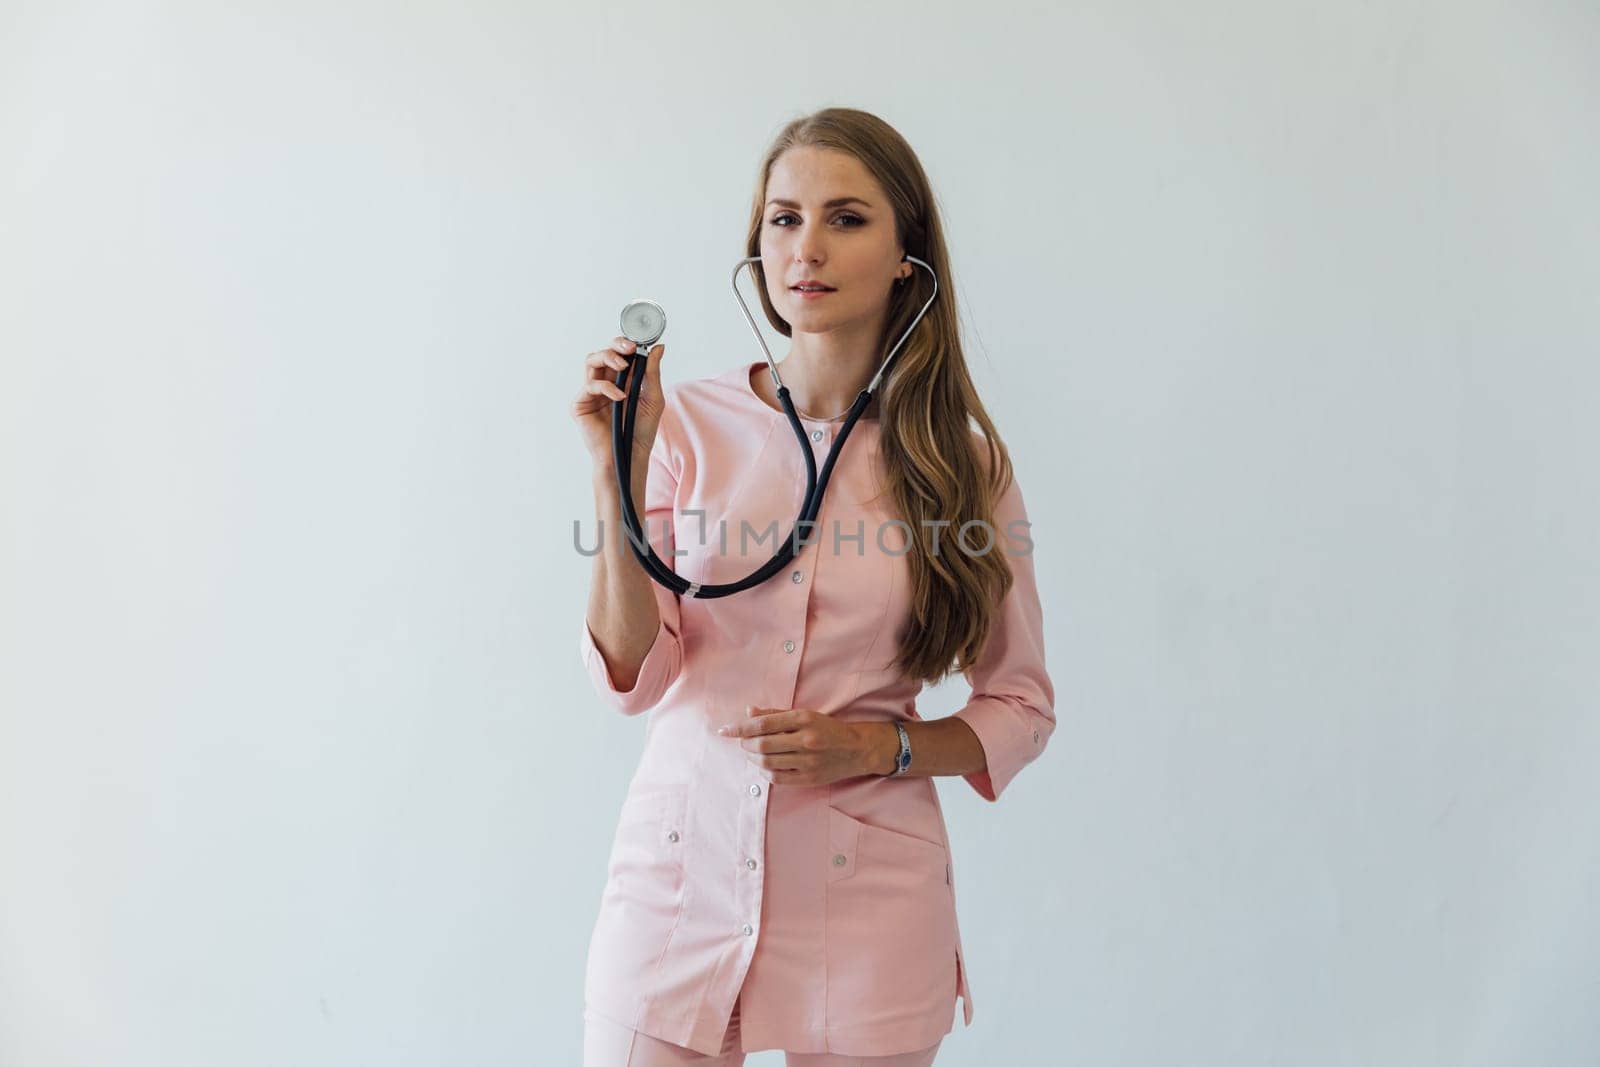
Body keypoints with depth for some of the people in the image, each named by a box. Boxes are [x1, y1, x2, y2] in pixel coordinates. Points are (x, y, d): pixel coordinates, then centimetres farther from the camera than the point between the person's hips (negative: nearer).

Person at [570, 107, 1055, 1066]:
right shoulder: (690, 426, -4)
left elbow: (1021, 708, 4)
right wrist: (619, 474, -16)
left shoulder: (962, 462, -4)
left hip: (866, 903, 0)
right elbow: (632, 678, -8)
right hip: (681, 878, 1)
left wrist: (877, 745, -12)